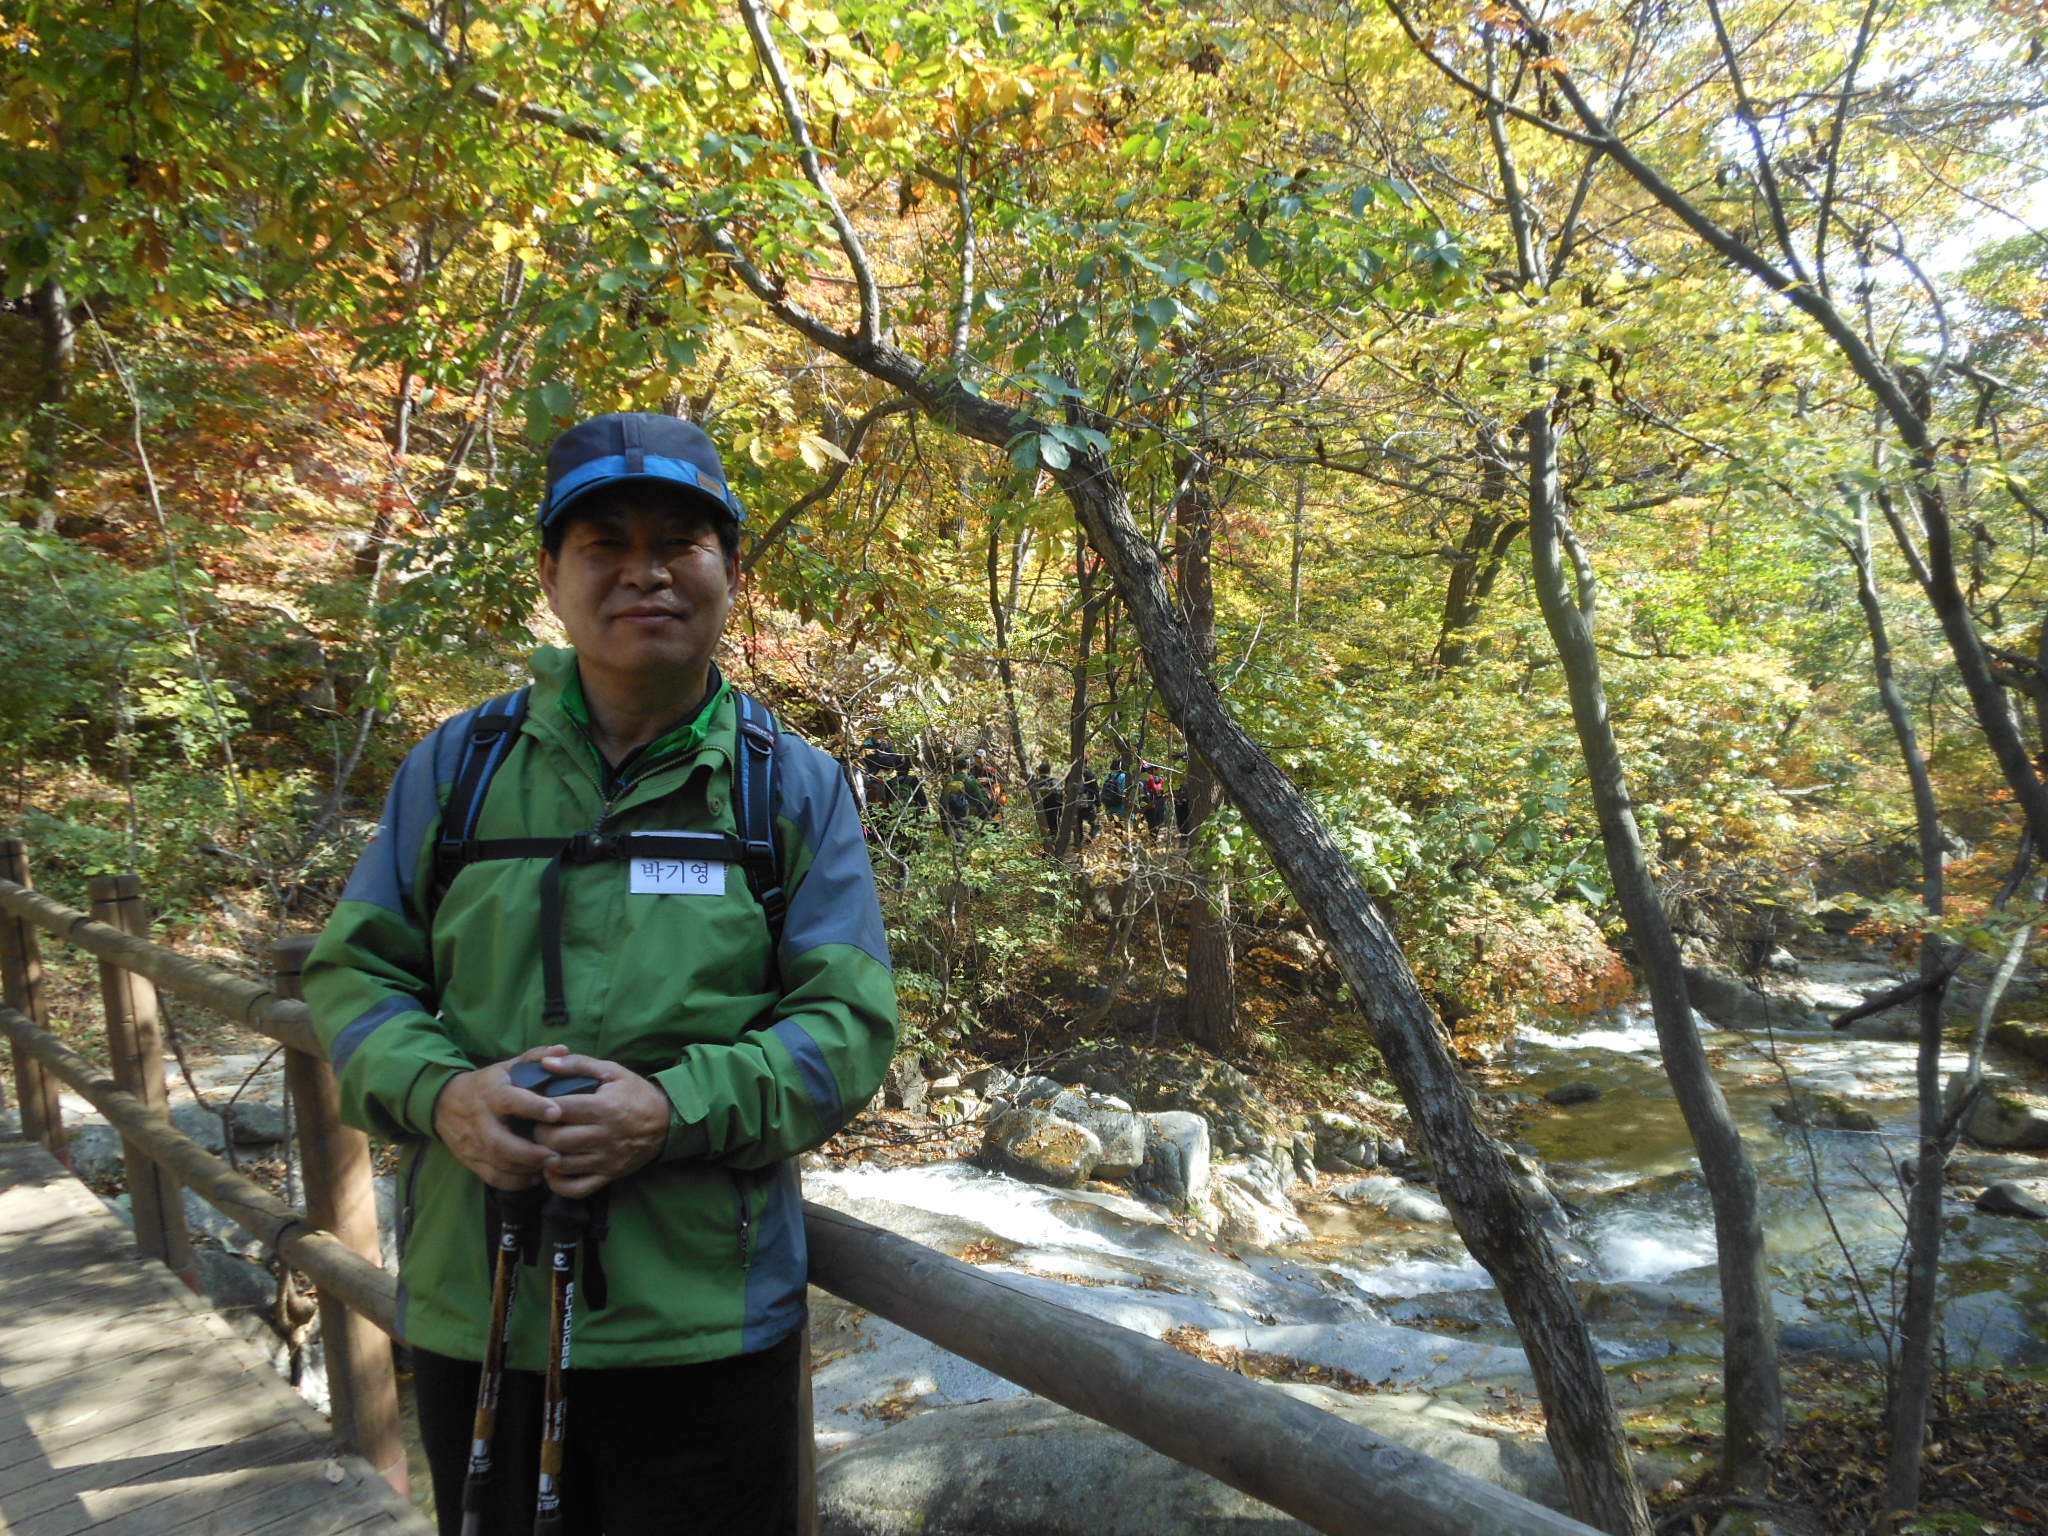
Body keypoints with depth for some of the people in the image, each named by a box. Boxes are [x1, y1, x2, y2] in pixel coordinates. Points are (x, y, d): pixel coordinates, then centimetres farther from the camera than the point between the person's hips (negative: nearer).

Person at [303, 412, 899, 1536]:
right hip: (469, 1310, 2)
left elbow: (849, 1021, -6)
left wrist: (674, 1107, -22)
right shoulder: (457, 766, 4)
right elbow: (352, 974, 7)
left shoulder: (797, 788, -1)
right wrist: (439, 1091, -14)